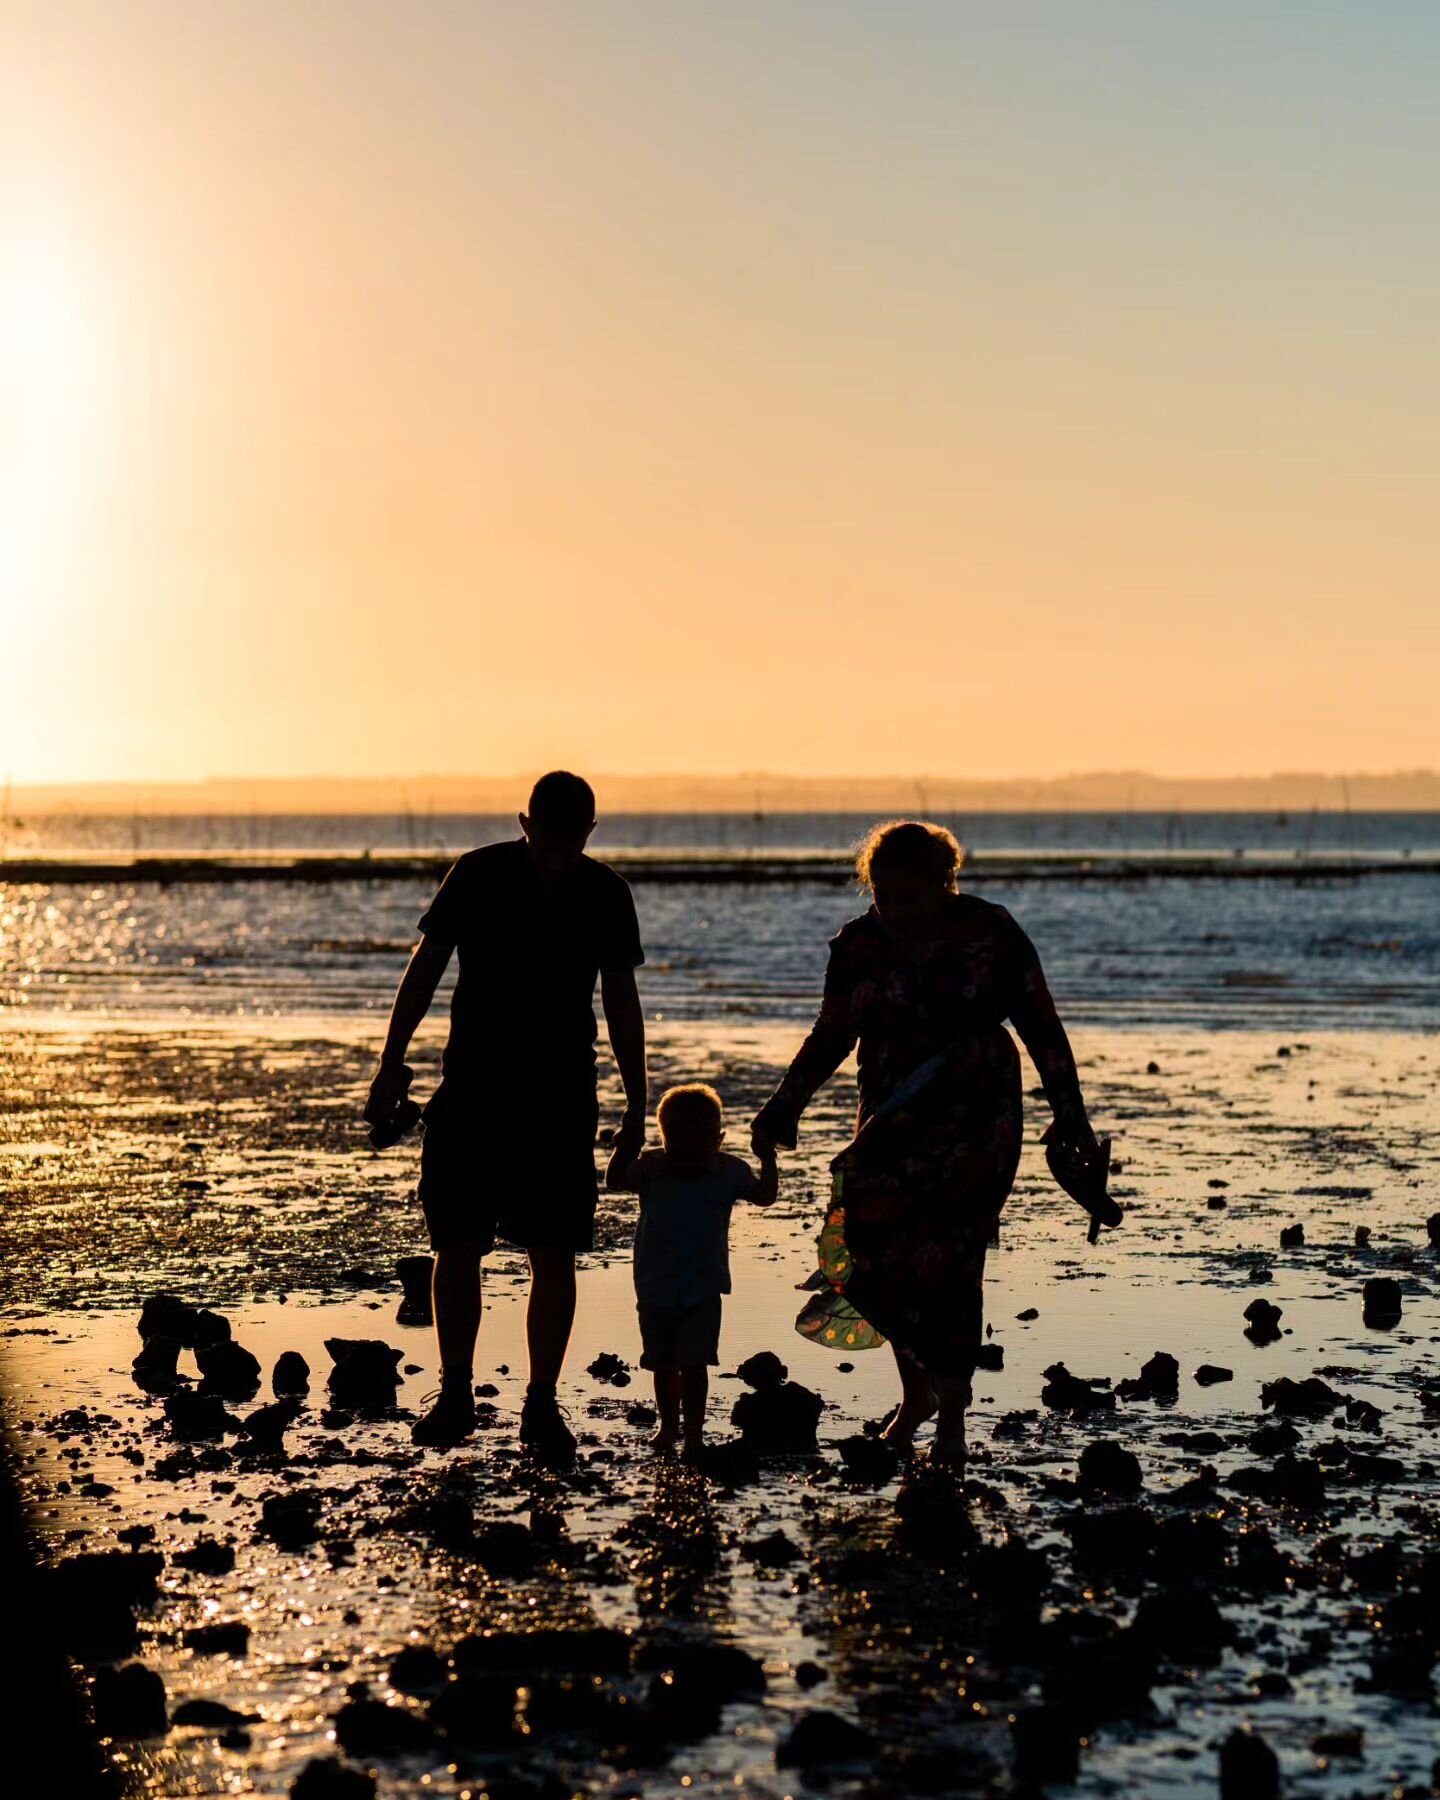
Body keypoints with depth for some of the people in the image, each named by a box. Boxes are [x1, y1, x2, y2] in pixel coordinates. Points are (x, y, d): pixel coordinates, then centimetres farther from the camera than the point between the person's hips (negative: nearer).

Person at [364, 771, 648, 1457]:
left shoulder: (605, 894, 0)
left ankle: (541, 1404, 8)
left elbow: (621, 1002, 8)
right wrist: (391, 1066, 1)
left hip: (563, 1101, 1)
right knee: (457, 1247, -1)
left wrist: (636, 1108, 7)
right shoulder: (478, 875, -4)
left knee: (554, 1255, -1)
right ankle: (455, 1395, 11)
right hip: (471, 1091, -1)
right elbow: (425, 969, 3)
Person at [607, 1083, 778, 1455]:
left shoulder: (728, 1171, -3)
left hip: (702, 1291, -2)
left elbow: (765, 1195, 0)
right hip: (655, 1290, 2)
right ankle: (668, 1425, 32)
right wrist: (626, 1144, -20)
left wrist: (767, 1157, -11)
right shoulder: (651, 1167, -2)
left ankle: (693, 1433, 2)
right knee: (663, 1364, 15)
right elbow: (615, 1180, -8)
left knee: (693, 1363, -4)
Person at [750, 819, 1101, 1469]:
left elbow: (1042, 1028, -1)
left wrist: (1071, 1118, -3)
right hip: (891, 1124, 3)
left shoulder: (990, 934, -7)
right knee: (880, 1259, -4)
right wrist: (783, 1107, 0)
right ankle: (917, 1393, 20)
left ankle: (951, 1421, 6)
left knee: (947, 1263, -8)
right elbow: (832, 1037, 11)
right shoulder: (857, 945, 1)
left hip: (975, 1123, -3)